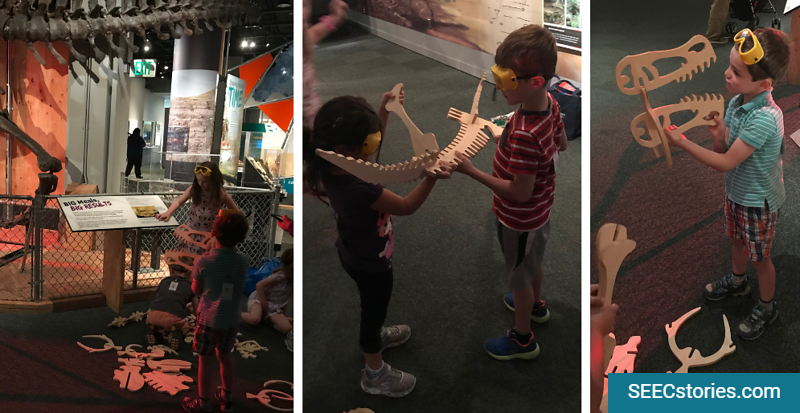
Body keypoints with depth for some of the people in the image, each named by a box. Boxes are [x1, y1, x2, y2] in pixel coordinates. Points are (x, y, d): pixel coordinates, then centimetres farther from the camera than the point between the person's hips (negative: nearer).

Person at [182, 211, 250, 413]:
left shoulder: (204, 262, -20)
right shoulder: (244, 260, -12)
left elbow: (196, 290, -7)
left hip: (209, 319, -3)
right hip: (232, 319, 3)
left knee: (205, 361, 13)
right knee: (225, 356, 23)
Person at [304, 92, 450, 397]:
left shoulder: (332, 164, -19)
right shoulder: (359, 190, -43)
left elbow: (371, 141, 3)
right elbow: (407, 207, -28)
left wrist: (384, 111, -2)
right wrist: (431, 177, -38)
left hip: (354, 253, 7)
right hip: (371, 263, -7)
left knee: (373, 308, 34)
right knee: (374, 311, 18)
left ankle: (376, 335, 64)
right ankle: (375, 375, 43)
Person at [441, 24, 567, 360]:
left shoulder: (523, 135, -40)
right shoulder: (550, 103, -14)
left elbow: (520, 192, -33)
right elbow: (561, 143, 5)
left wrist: (471, 172, -30)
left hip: (520, 220, -8)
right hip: (541, 210, 8)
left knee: (520, 277, 16)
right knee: (533, 262, 33)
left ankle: (522, 339, 39)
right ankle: (536, 305, 60)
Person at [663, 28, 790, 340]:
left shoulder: (764, 119, -36)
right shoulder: (737, 102, -11)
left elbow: (726, 162, -32)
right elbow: (724, 149, -3)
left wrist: (682, 143, -32)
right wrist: (719, 135, -25)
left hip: (758, 200, -7)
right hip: (736, 190, 7)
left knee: (759, 257, 14)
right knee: (738, 240, 30)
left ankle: (767, 307, 37)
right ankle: (737, 281, 56)